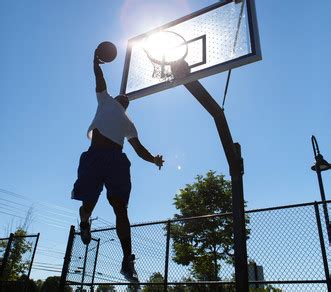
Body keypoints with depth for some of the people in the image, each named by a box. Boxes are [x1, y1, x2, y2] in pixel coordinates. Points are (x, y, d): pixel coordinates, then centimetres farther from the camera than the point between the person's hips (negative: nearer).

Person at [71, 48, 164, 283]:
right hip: (95, 155, -1)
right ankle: (85, 224, 35)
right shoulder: (106, 100, 25)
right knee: (88, 204, -3)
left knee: (121, 209, -9)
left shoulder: (129, 123, 30)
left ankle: (128, 261, -11)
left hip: (117, 160, 2)